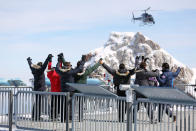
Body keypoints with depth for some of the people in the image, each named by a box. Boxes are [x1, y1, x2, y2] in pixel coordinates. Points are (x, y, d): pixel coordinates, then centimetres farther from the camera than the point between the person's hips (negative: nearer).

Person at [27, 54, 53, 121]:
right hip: (40, 88, -9)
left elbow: (30, 65, 28)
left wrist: (29, 60, 47)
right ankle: (37, 117, -8)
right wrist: (48, 58, -34)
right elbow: (45, 65, -27)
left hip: (36, 88, 9)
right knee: (38, 103, -8)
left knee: (36, 102, 17)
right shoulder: (40, 70, -12)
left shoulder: (34, 70, 10)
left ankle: (34, 116, 23)